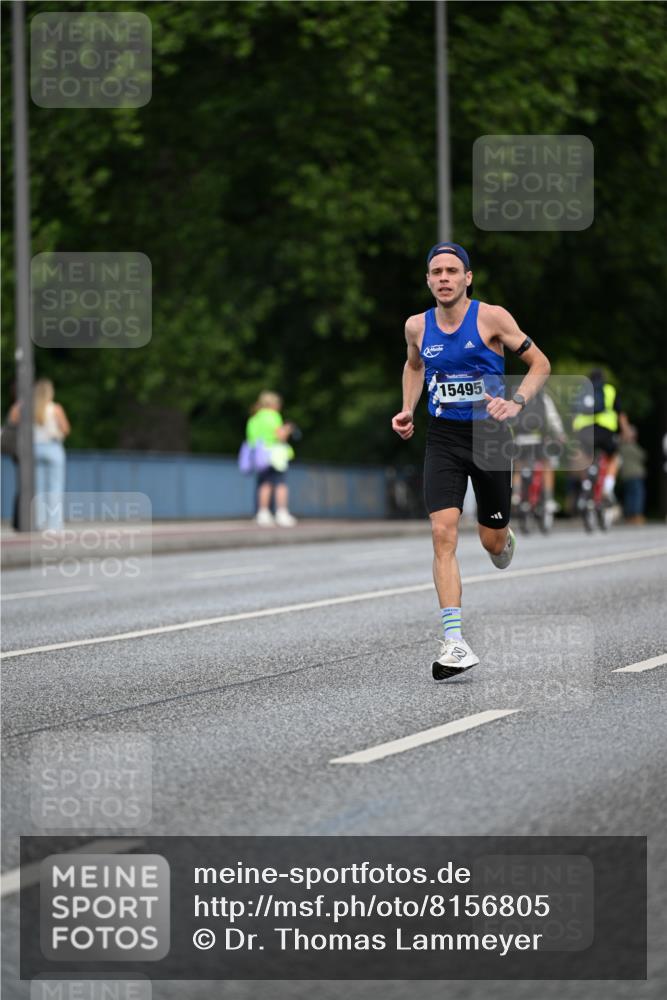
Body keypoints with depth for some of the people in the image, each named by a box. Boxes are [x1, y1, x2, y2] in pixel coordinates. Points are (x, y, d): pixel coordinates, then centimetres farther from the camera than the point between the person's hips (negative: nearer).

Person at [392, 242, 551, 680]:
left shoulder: (491, 317, -10)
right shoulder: (418, 326, 1)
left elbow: (540, 364, -4)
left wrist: (517, 403, -20)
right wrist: (407, 411, 10)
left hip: (489, 435, -2)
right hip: (443, 438, 2)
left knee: (492, 542, 7)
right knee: (443, 533, -15)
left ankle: (507, 539, 49)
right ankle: (454, 643, -18)